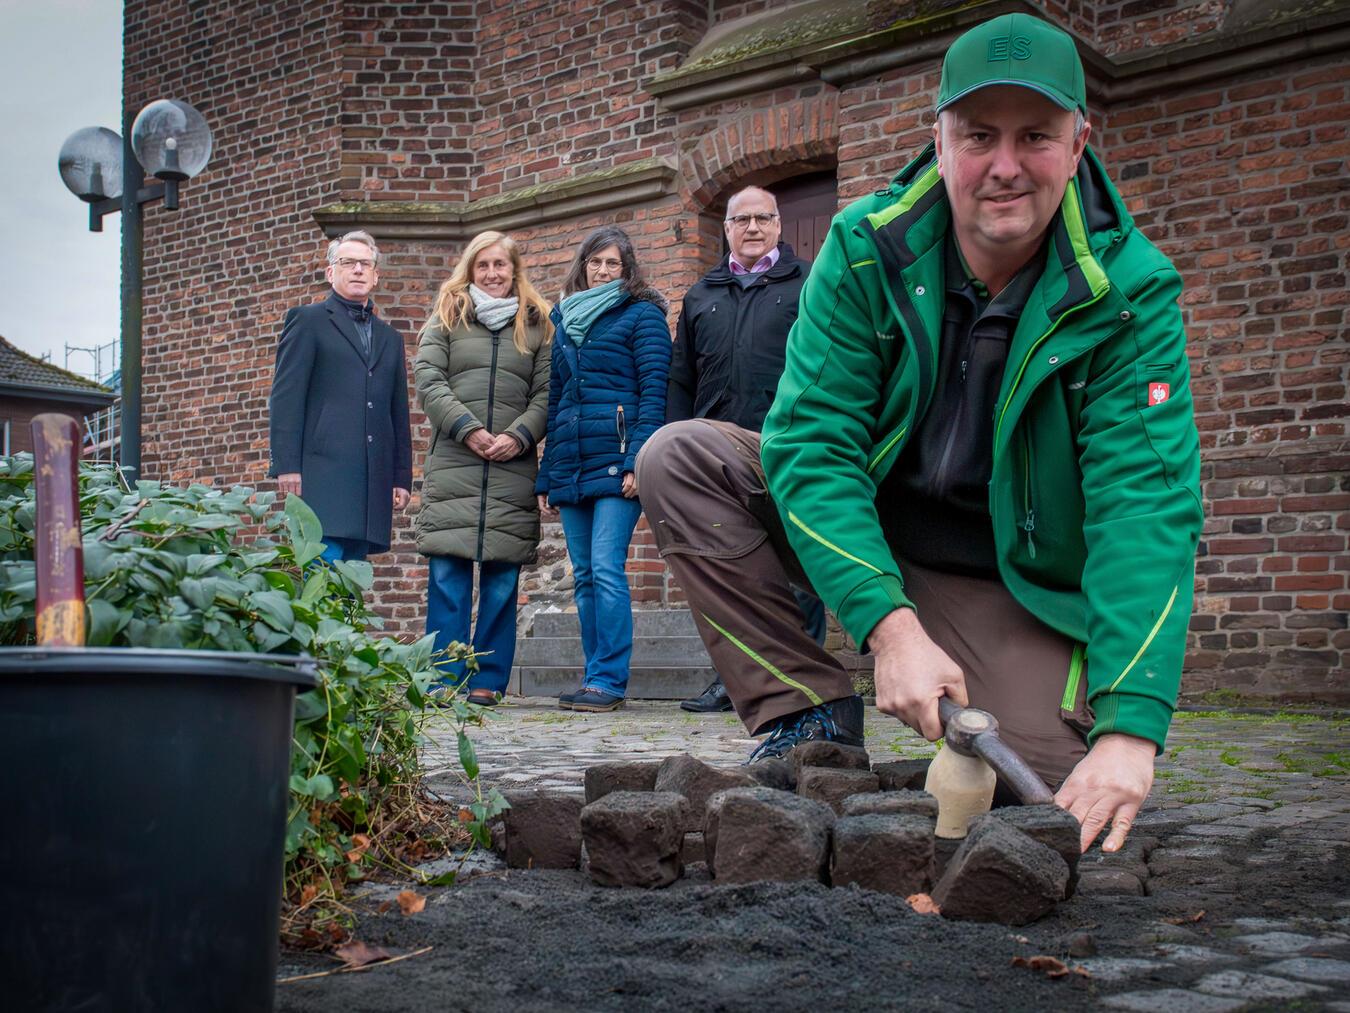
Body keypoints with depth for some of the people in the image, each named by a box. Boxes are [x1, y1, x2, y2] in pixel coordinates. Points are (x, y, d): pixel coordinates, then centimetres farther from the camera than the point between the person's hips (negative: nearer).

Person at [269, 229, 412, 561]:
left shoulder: (390, 338, 25)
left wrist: (402, 477, 13)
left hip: (373, 476, 5)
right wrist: (286, 465, -10)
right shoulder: (308, 320, 8)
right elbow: (285, 396, -1)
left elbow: (399, 413, 22)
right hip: (323, 469, -5)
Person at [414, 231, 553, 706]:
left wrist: (519, 436, -11)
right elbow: (428, 380, 3)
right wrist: (467, 429, -10)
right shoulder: (446, 318, 14)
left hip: (513, 470, 0)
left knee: (502, 579, 0)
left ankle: (488, 681, 5)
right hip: (452, 466, 0)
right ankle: (444, 680, 2)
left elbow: (546, 393, 6)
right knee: (447, 575, -4)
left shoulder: (537, 324, 14)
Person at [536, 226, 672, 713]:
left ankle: (608, 680, -10)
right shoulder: (565, 321, 21)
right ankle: (597, 679, 12)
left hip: (616, 461, -6)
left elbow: (654, 392, -7)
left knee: (606, 569, -14)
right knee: (584, 576, 6)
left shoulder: (642, 315, 3)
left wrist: (637, 461, -18)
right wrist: (546, 477, 16)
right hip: (570, 466, 7)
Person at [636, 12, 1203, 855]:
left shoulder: (1130, 293, -15)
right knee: (678, 459, -19)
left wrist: (1131, 728, -35)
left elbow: (1145, 505, -23)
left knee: (1060, 792, -26)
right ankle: (813, 715, -13)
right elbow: (812, 441, -19)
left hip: (1017, 587, -1)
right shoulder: (865, 250, -12)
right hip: (861, 541, 2)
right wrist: (890, 625, -32)